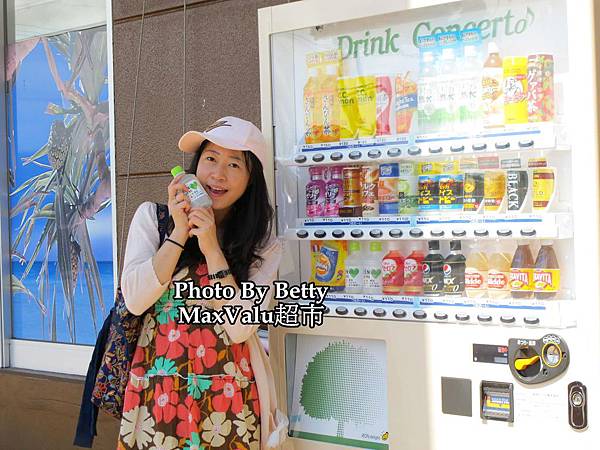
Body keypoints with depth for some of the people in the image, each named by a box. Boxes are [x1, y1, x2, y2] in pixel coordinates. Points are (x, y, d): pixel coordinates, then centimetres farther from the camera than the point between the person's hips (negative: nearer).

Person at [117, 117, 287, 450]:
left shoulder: (263, 248, 0)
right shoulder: (152, 216, 0)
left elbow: (240, 329, -11)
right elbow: (134, 301, -8)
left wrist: (212, 249, -17)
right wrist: (179, 234, -14)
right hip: (158, 386, 0)